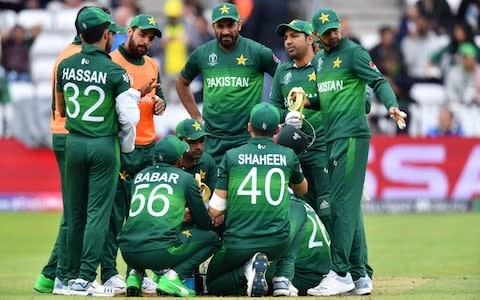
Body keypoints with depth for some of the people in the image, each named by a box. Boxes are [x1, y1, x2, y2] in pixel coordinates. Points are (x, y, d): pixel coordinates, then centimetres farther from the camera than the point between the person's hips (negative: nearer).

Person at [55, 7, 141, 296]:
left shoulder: (65, 66, 3)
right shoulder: (115, 72, -12)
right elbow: (128, 117, -13)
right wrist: (128, 138, 6)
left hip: (74, 143, 4)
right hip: (104, 146, -4)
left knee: (74, 213, 12)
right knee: (98, 213, -1)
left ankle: (72, 276, 16)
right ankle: (86, 278, -6)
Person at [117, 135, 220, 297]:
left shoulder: (139, 176, 19)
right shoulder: (185, 178, 7)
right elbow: (204, 223, 14)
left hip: (128, 253, 5)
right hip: (161, 252, -5)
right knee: (211, 238, 15)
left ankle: (135, 274, 15)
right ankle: (172, 276, -4)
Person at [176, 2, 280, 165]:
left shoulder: (257, 52, -3)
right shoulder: (202, 54, 7)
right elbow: (182, 83, 23)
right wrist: (196, 117, 15)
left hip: (247, 139, -3)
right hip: (212, 141, 3)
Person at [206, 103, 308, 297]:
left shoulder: (232, 156, -3)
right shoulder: (288, 155, 2)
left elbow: (214, 211, -4)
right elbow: (302, 190, 25)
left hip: (237, 244, -1)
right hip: (277, 243, 1)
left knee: (212, 284, 22)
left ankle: (246, 273, -12)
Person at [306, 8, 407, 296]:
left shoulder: (353, 53, -4)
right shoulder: (320, 59, 19)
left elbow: (378, 81, -14)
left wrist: (392, 106, -30)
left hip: (353, 136, -8)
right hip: (332, 139, 8)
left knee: (342, 204, -12)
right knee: (349, 207, 9)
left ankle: (340, 273, -14)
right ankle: (360, 276, 12)